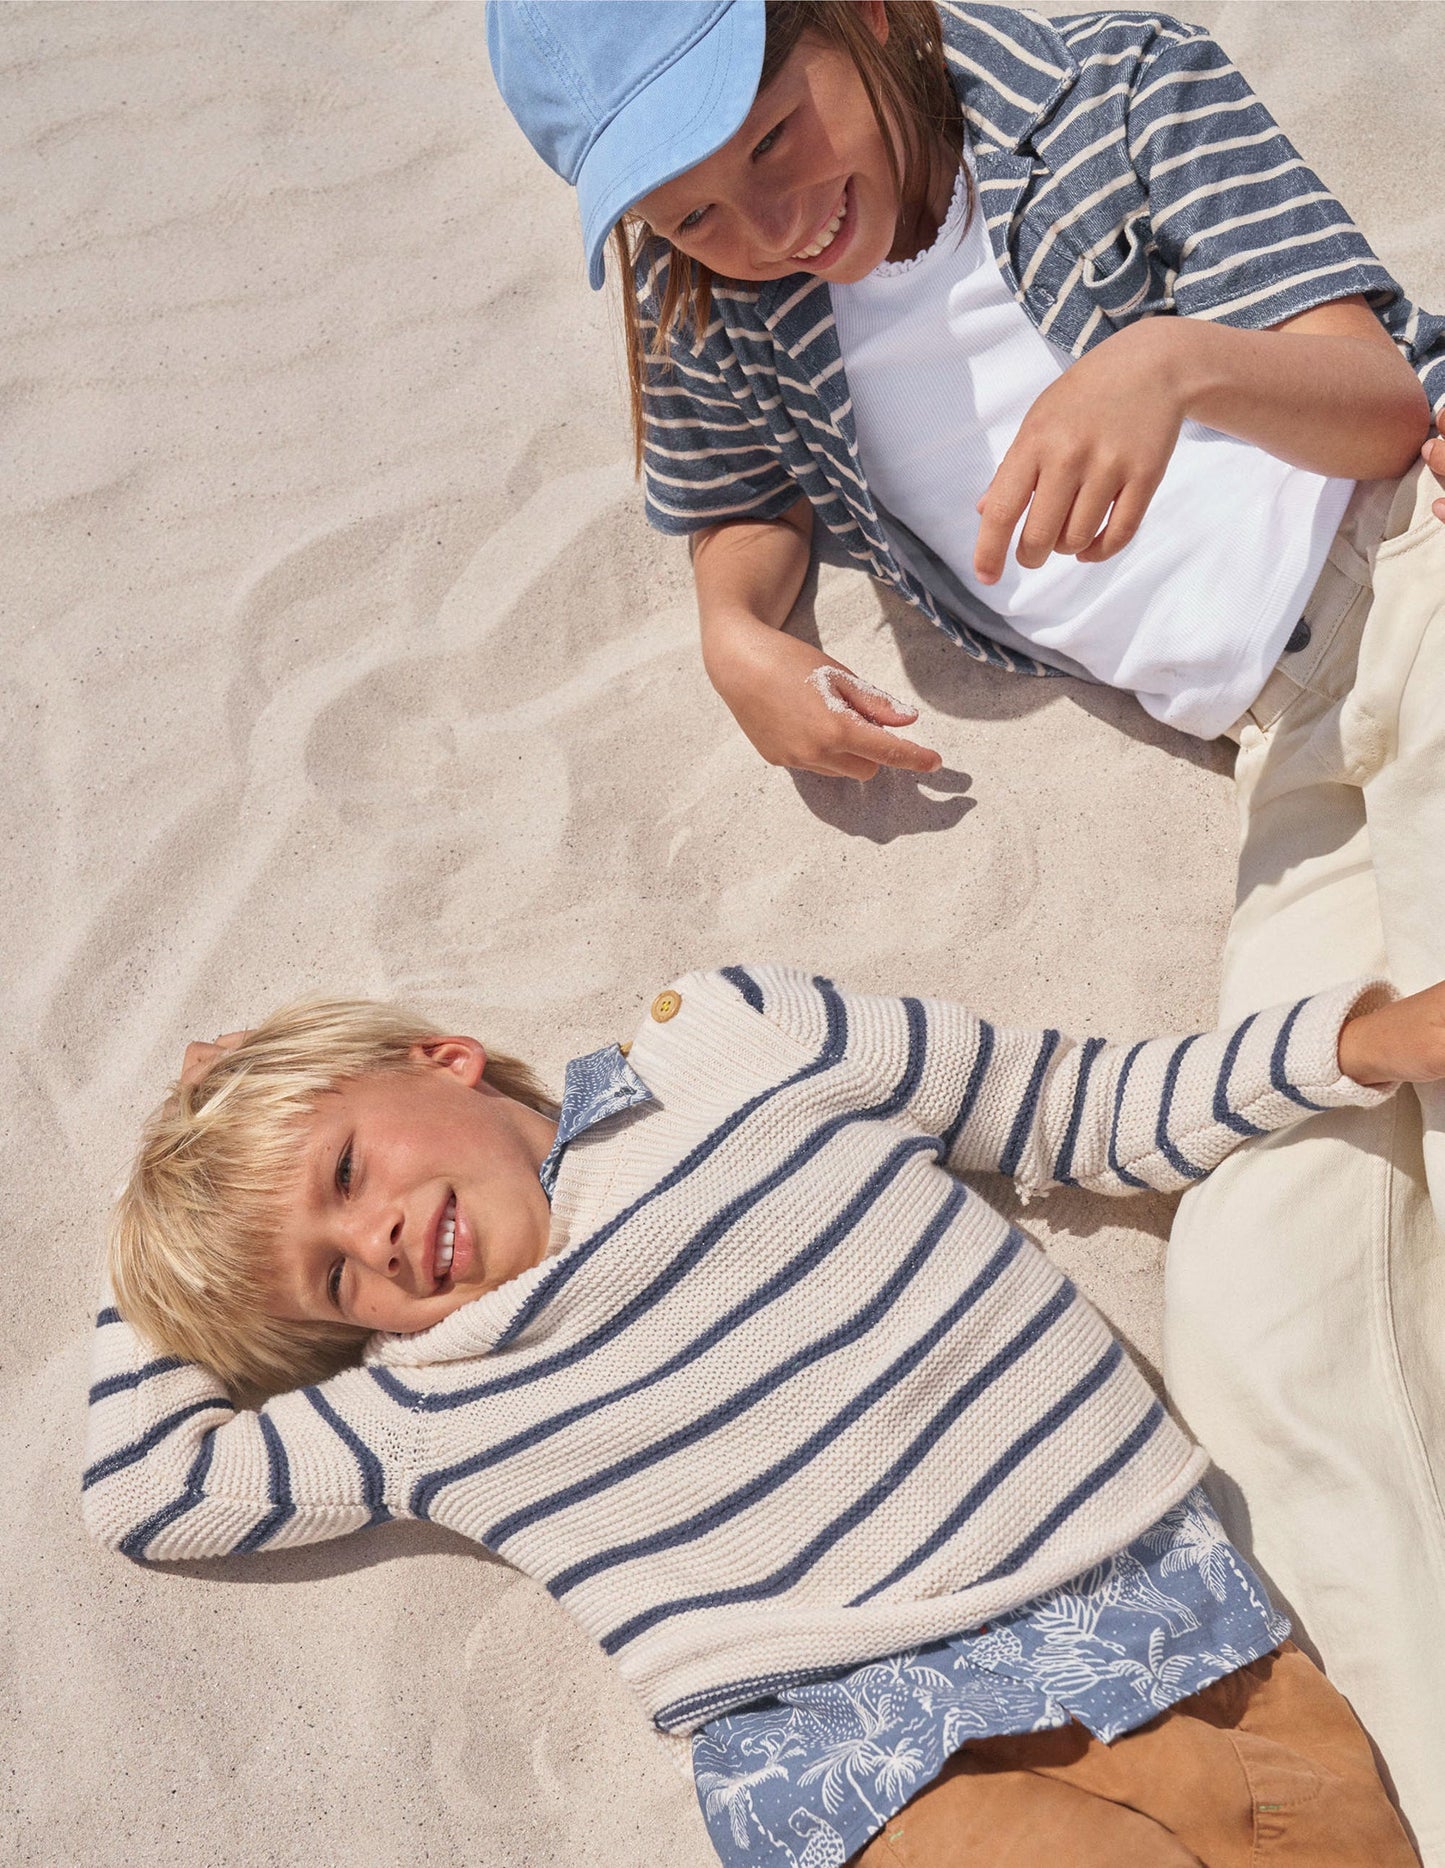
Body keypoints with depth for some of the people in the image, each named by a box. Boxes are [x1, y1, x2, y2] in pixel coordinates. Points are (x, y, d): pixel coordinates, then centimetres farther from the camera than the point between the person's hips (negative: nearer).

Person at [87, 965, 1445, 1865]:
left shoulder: (742, 1041, 10)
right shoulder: (420, 1410, 13)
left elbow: (1091, 1110, 14)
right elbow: (137, 1486, 22)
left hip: (1162, 1615, 1)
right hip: (861, 1758, 0)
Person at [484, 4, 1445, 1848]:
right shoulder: (717, 316, 8)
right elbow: (738, 503, 30)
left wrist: (1181, 360, -27)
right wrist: (740, 637, 7)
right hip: (1297, 760, 4)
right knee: (1252, 1311, -15)